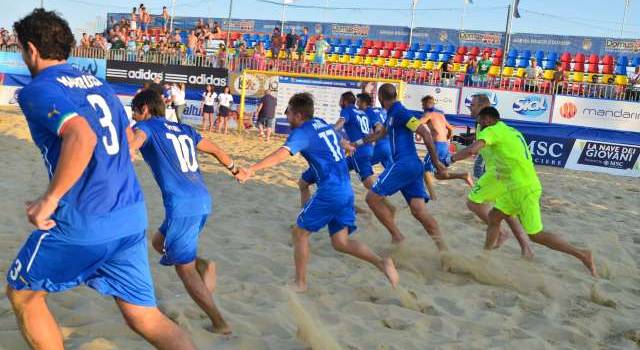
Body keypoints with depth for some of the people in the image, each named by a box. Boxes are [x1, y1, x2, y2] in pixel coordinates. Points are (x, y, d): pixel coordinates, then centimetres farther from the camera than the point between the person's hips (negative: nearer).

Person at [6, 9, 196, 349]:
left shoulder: (37, 90, -8)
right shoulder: (99, 85, 16)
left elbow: (82, 136, -28)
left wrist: (50, 200, -22)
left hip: (83, 222, -6)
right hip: (132, 217, 7)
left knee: (22, 294, 21)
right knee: (146, 318, 9)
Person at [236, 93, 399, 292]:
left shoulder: (302, 132, -9)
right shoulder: (323, 124, 15)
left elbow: (282, 154, -27)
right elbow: (339, 140, 36)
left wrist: (252, 170, -36)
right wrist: (347, 145, 58)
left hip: (329, 192, -8)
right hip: (346, 191, 8)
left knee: (300, 232, 9)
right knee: (340, 242, 11)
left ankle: (300, 283, 16)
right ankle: (381, 262, -5)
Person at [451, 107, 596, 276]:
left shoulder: (491, 131, -9)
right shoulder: (512, 131, 17)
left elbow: (471, 150, -24)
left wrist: (451, 159, -15)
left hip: (524, 189, -9)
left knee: (536, 235, -3)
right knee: (493, 217, 14)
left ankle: (582, 255, 2)